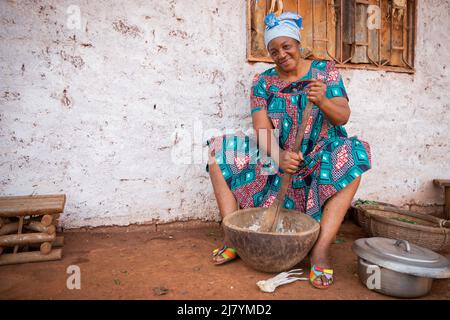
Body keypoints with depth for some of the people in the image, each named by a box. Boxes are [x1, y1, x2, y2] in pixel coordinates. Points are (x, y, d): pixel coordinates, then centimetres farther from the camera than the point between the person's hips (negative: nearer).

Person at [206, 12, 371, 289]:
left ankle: (321, 251, -30)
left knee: (352, 159, -33)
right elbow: (262, 128, -12)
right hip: (275, 156, 2)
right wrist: (278, 156, -31)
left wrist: (322, 101, -31)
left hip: (320, 158, -1)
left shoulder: (325, 70, 0)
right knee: (218, 154, -14)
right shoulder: (263, 82, 0)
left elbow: (343, 116, -9)